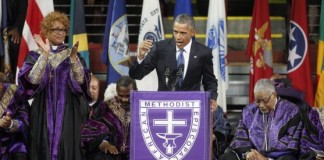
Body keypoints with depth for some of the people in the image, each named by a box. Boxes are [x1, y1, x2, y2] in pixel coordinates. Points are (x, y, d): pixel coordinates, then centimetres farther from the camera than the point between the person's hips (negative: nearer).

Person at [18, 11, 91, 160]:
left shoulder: (72, 54, 8)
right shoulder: (35, 55, 4)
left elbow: (81, 80, -7)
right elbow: (33, 79, -13)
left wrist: (73, 57, -20)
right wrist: (45, 54, -18)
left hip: (68, 112, 1)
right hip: (44, 111, -1)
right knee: (45, 148, -2)